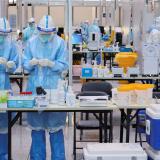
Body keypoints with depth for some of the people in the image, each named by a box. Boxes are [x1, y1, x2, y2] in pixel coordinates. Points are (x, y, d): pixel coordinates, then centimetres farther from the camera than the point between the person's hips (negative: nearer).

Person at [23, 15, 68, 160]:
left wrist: (50, 63, -22)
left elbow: (64, 65, -5)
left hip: (54, 88, -2)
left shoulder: (60, 43, -2)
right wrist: (32, 63, -18)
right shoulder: (32, 42, 5)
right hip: (35, 87, 2)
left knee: (55, 126, 2)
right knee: (36, 126, 8)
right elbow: (25, 64, 5)